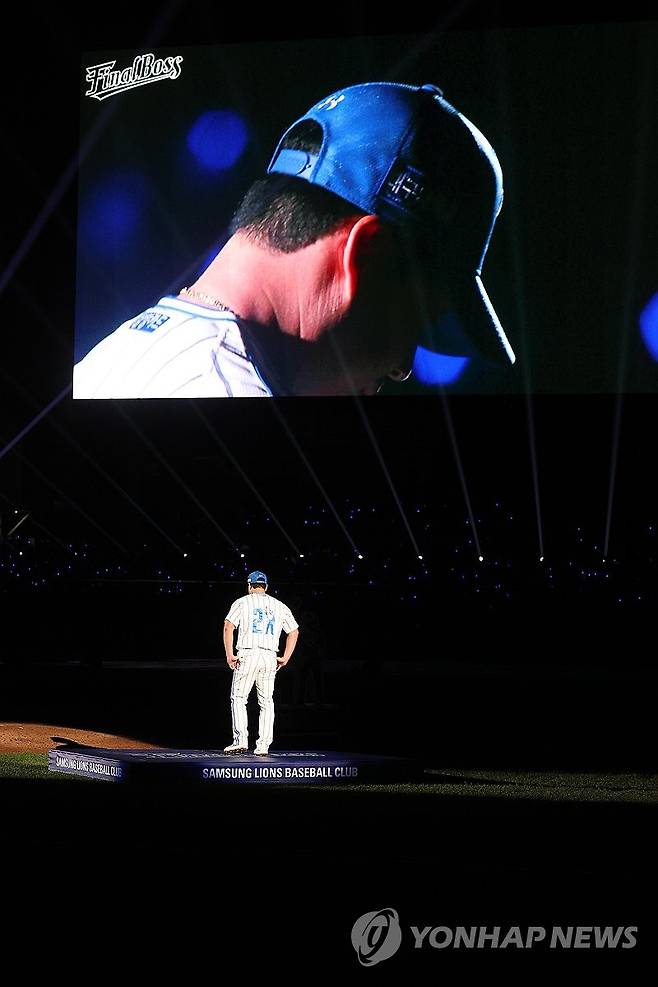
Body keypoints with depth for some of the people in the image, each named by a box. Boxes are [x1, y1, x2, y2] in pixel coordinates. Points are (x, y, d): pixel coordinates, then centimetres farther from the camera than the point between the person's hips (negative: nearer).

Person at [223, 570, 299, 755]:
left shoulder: (243, 602, 4)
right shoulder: (280, 606, 15)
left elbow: (228, 627, -7)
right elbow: (294, 632, 14)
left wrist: (229, 655, -5)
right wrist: (285, 658, 13)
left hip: (247, 655, -3)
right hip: (270, 657, 3)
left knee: (238, 698, 3)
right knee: (266, 702, 8)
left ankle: (240, 740, -10)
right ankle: (263, 745, 3)